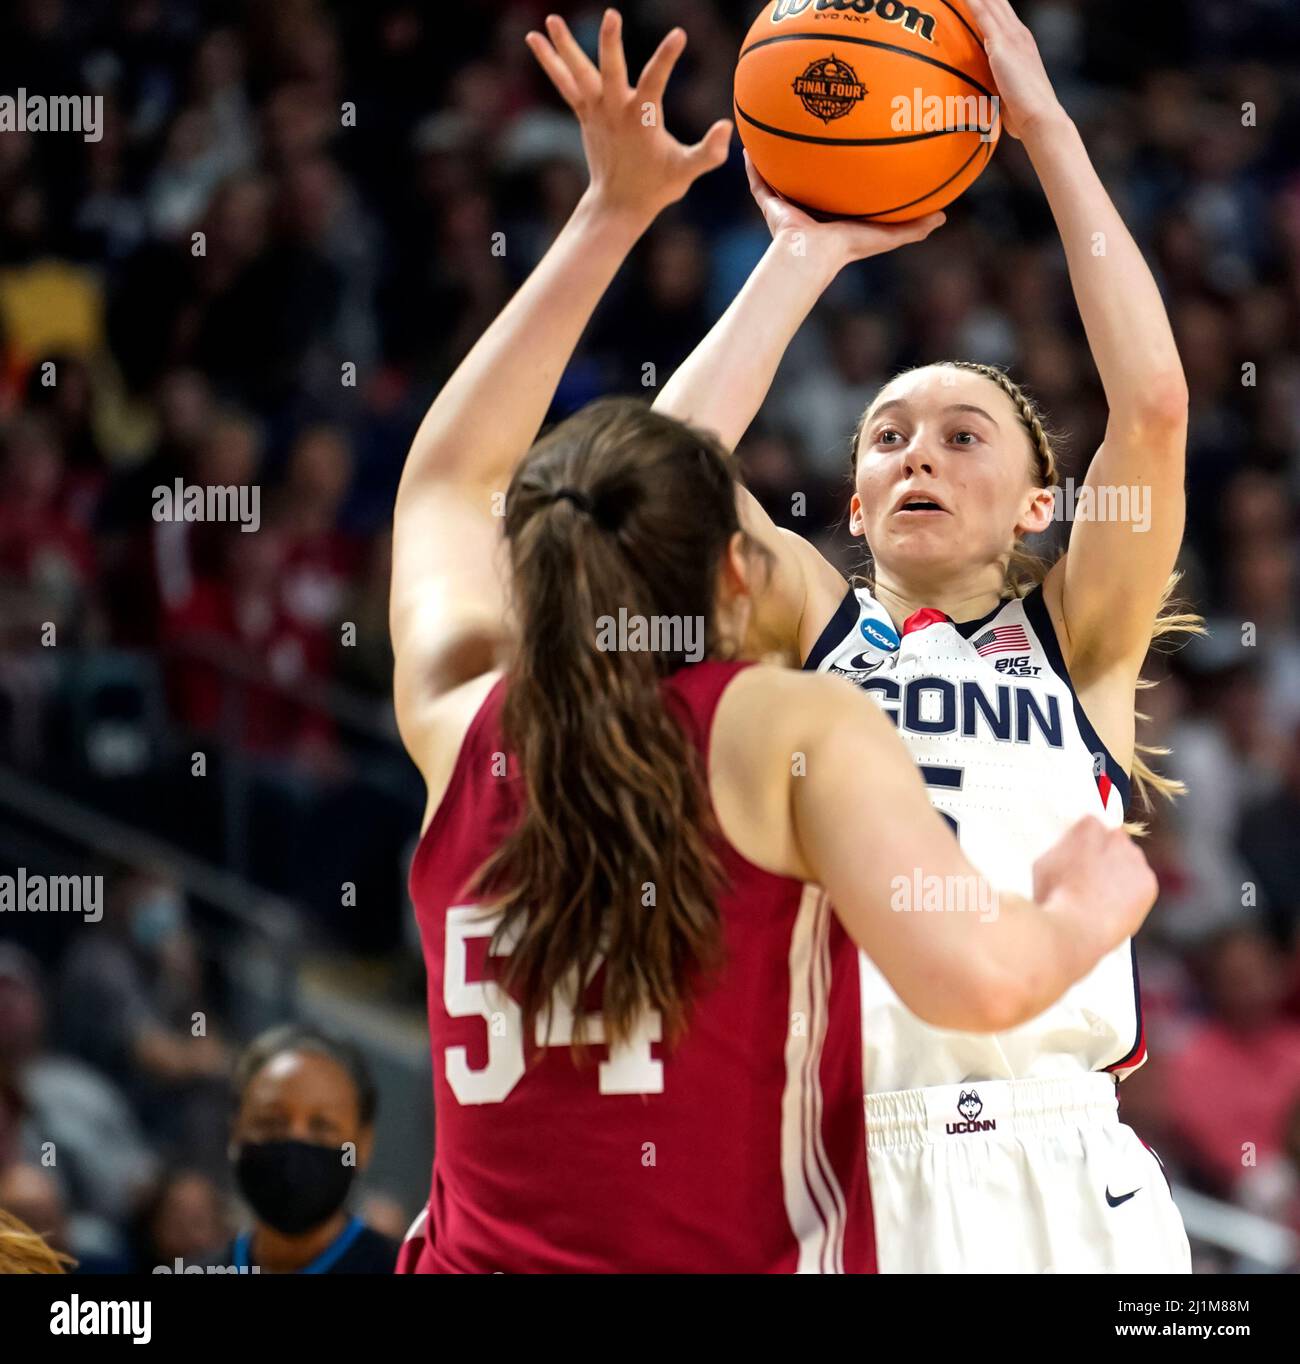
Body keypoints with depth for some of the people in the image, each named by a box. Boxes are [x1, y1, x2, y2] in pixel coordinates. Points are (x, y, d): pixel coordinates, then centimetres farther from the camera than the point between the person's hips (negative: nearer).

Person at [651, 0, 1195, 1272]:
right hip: (831, 1164, 0)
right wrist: (807, 253, 7)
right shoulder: (810, 629, 14)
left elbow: (1153, 402, 0)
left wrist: (1046, 129, 2)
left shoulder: (1074, 644, 12)